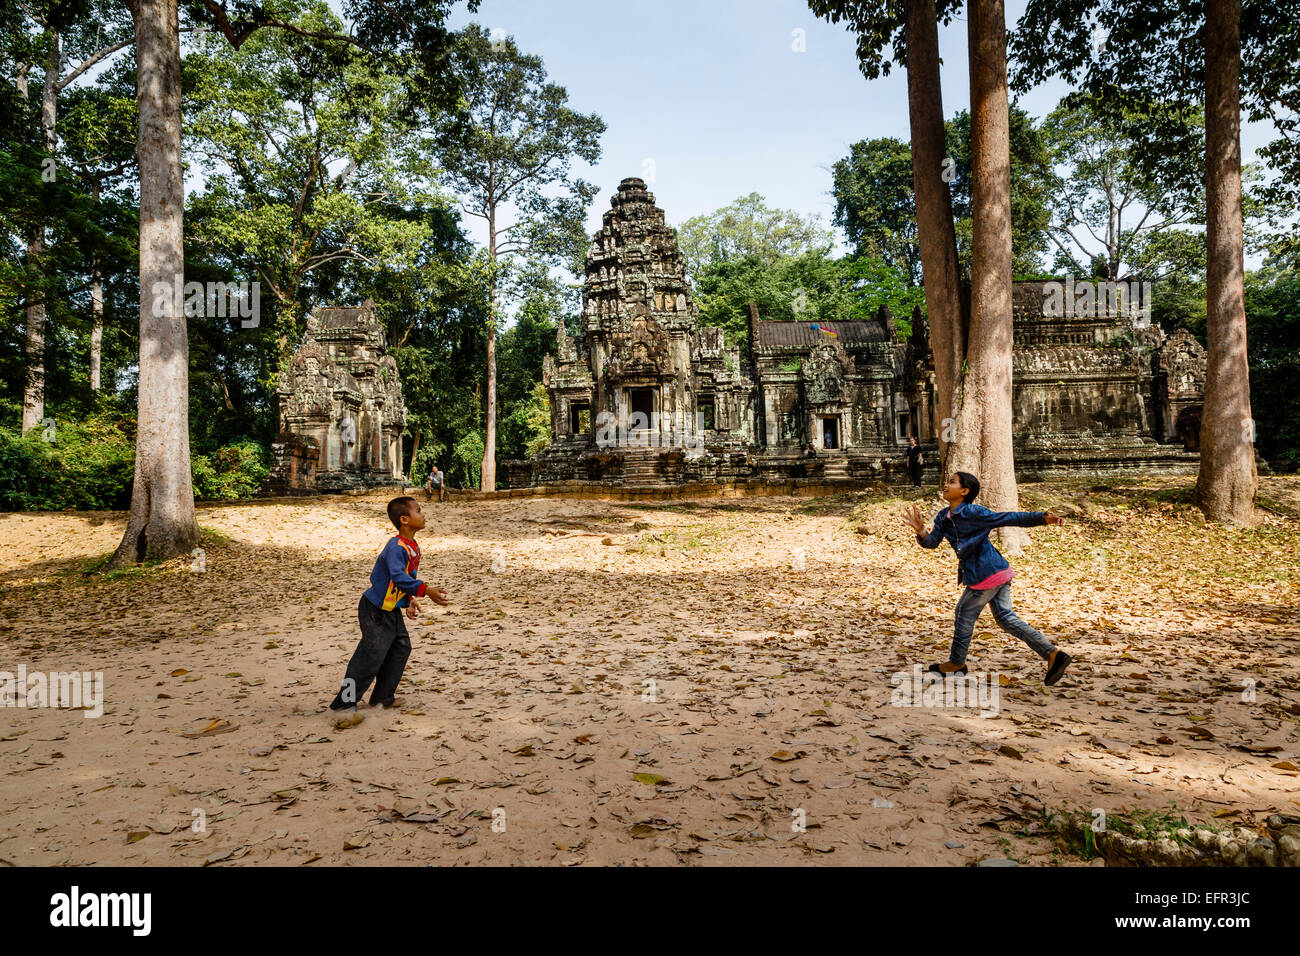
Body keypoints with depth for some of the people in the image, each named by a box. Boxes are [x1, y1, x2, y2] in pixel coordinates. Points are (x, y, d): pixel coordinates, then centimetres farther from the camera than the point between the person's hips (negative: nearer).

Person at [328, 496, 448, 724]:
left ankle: (383, 697, 28)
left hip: (392, 610, 10)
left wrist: (408, 600, 13)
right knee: (370, 657, -6)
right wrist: (426, 590, -45)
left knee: (401, 647, 15)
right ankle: (344, 704, 6)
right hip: (375, 610, -10)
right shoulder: (396, 547, -25)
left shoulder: (413, 547, 5)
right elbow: (398, 576, -39)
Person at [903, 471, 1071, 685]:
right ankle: (1053, 654, 11)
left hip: (986, 574, -9)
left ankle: (957, 662, 23)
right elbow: (932, 542, 4)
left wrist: (1042, 518, -25)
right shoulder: (943, 518, 8)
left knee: (965, 613, 6)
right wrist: (921, 532, -17)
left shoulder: (973, 512, -17)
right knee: (1005, 617, 11)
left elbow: (1008, 518, -17)